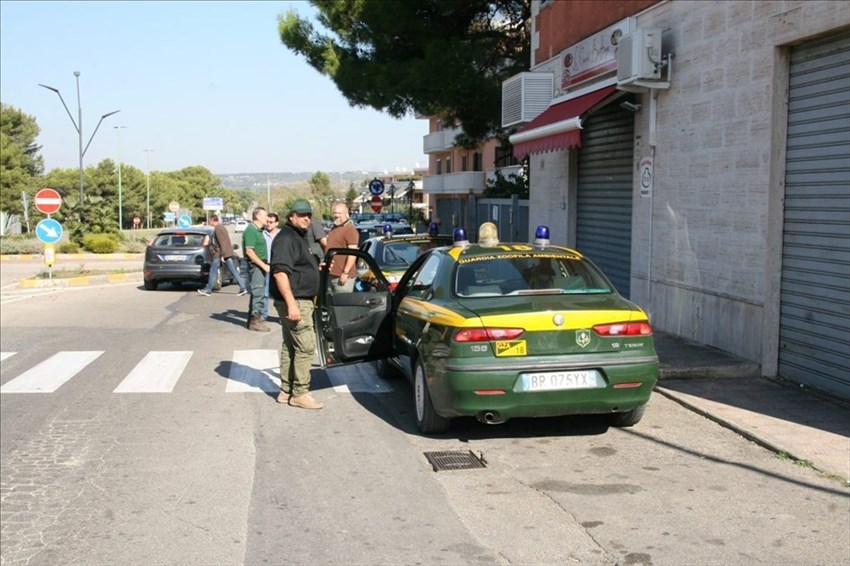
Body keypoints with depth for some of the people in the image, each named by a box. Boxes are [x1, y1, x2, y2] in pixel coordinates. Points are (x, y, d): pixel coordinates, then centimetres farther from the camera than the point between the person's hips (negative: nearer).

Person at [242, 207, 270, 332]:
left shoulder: (258, 230, 17)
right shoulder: (251, 230, -14)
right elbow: (249, 251, -21)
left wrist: (265, 265, 17)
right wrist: (264, 265, -21)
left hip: (260, 265, 10)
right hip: (255, 265, -10)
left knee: (256, 293, 14)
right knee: (258, 293, -8)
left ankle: (252, 319, 21)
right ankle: (255, 320, -4)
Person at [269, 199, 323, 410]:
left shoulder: (298, 237, 17)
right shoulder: (286, 238, -15)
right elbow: (280, 272, -25)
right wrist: (292, 304, -29)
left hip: (300, 300, 11)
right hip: (294, 301, -11)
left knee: (290, 345, 13)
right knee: (306, 346, -10)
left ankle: (286, 390, 20)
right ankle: (299, 393, -4)